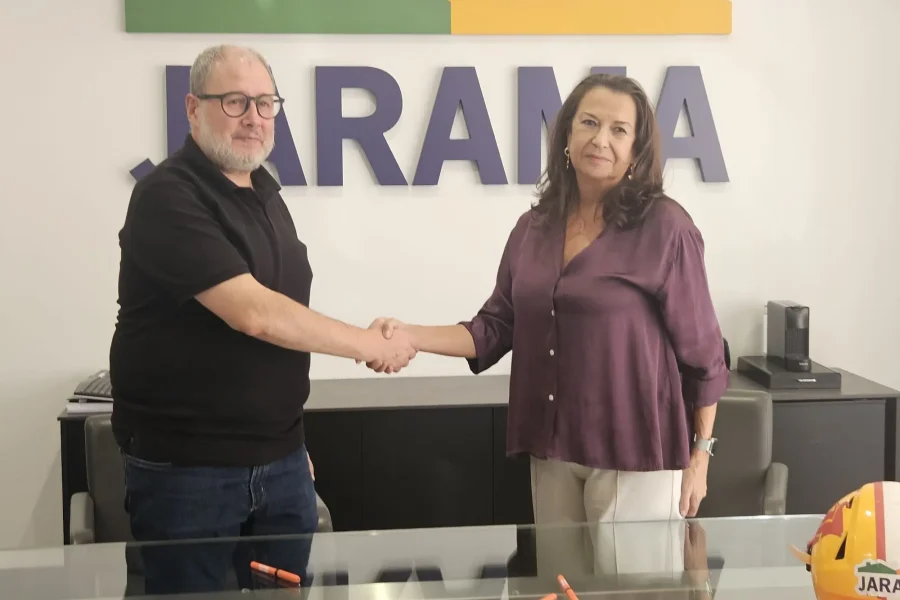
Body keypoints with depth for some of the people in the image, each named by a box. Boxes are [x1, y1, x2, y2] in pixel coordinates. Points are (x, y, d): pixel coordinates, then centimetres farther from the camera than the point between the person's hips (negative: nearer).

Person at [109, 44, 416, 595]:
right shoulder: (168, 197, -15)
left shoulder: (266, 193, 11)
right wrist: (370, 345, -14)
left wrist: (291, 439, 16)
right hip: (186, 470, -7)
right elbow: (253, 313, -23)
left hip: (281, 461, 7)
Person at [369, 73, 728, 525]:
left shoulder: (664, 227, -10)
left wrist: (699, 455, -4)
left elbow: (700, 351, -6)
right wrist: (411, 336, -11)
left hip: (634, 451, -5)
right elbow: (496, 328, 5)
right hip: (553, 448, 5)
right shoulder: (534, 227, 5)